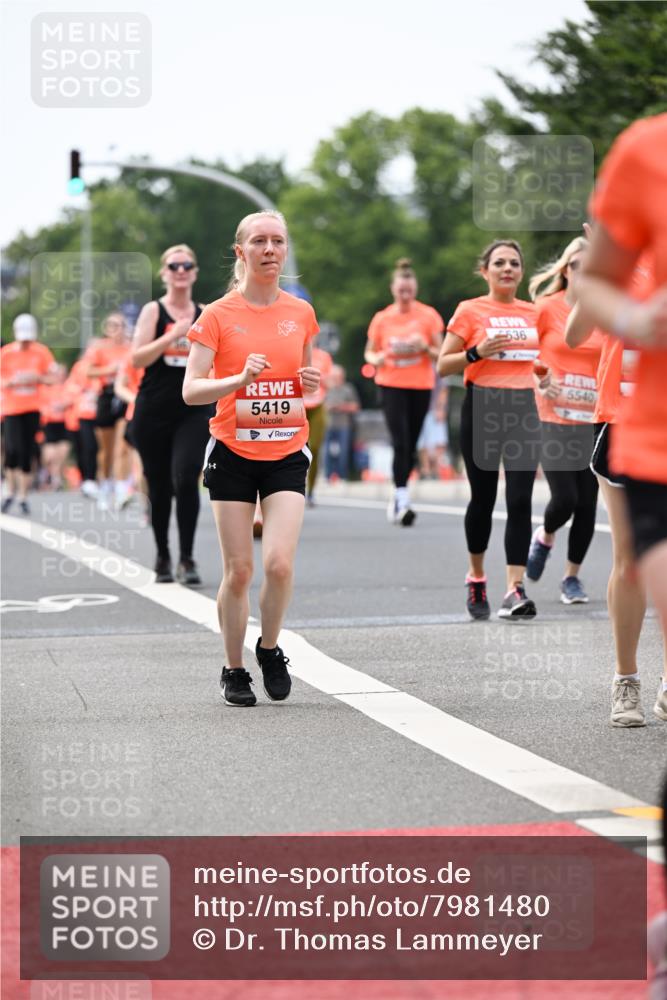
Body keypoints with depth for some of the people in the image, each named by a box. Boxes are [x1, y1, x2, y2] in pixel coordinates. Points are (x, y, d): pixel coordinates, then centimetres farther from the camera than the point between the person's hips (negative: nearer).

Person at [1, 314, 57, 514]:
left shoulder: (41, 352, 1)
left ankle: (23, 495, 10)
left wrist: (37, 378, -15)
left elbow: (52, 377, 5)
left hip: (33, 408, 2)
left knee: (27, 452, 2)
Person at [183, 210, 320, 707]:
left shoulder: (301, 313, 6)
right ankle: (234, 669, 18)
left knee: (280, 562, -15)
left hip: (287, 452, 2)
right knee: (239, 570, -1)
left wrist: (312, 383, -3)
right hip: (233, 453, -2)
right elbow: (191, 391, -10)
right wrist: (241, 379, -26)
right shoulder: (218, 315, -4)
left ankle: (270, 648, 12)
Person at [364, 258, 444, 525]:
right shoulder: (382, 318, 2)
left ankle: (398, 497, 26)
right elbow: (370, 352, 11)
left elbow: (440, 353, 3)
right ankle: (402, 502, -15)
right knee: (400, 443, -14)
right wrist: (377, 359, -11)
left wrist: (425, 347, -18)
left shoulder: (428, 315, 0)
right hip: (392, 385, -1)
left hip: (421, 385, 1)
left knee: (411, 446, 8)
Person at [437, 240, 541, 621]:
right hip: (482, 408, -2)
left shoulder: (532, 313, 10)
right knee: (483, 499, 6)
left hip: (523, 407, 2)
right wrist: (477, 352, -18)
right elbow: (443, 365, -2)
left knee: (520, 500, -10)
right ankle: (476, 576, 27)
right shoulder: (470, 311, -1)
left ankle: (515, 589, -13)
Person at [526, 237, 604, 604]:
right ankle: (544, 537, 24)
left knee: (587, 503, 1)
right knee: (564, 498, -10)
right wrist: (540, 383, -11)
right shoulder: (547, 309, -2)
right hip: (554, 418, -3)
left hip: (593, 419, 3)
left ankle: (572, 577, 16)